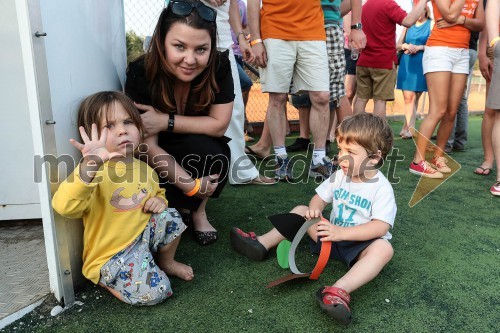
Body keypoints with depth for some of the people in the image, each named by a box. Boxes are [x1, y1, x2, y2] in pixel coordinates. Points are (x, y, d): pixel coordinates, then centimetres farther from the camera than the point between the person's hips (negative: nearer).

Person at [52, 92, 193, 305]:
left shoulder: (145, 170, 2)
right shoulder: (94, 173, -21)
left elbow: (157, 193, 22)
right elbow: (65, 207, -39)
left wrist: (159, 201, -3)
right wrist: (89, 166, -52)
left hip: (143, 237, 6)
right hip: (110, 255, -6)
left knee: (170, 217, -15)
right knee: (156, 292, -20)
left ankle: (166, 263, 14)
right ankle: (104, 279, 8)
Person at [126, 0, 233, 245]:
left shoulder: (219, 65, -23)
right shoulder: (141, 73, -27)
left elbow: (219, 124, -18)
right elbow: (149, 147, -26)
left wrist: (166, 121, -28)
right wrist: (190, 185, -30)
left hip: (201, 150, 1)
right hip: (158, 158, -1)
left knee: (213, 153, -30)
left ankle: (197, 210, -3)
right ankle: (181, 208, 4)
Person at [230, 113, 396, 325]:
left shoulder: (381, 188, -19)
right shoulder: (340, 175, -2)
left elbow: (380, 227, -27)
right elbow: (321, 197, 6)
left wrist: (342, 232, -36)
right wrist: (314, 209, -19)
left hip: (360, 244, -5)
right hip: (333, 235, 6)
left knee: (383, 248, -36)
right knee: (301, 211, 1)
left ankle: (341, 290, -53)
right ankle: (261, 244, -7)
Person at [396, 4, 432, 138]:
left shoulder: (431, 24, 4)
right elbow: (397, 45, 13)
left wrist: (418, 47, -16)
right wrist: (405, 46, -7)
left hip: (422, 65, -3)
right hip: (406, 63, 3)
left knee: (413, 98, -1)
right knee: (408, 97, -4)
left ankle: (408, 128, 3)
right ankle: (409, 129, -1)